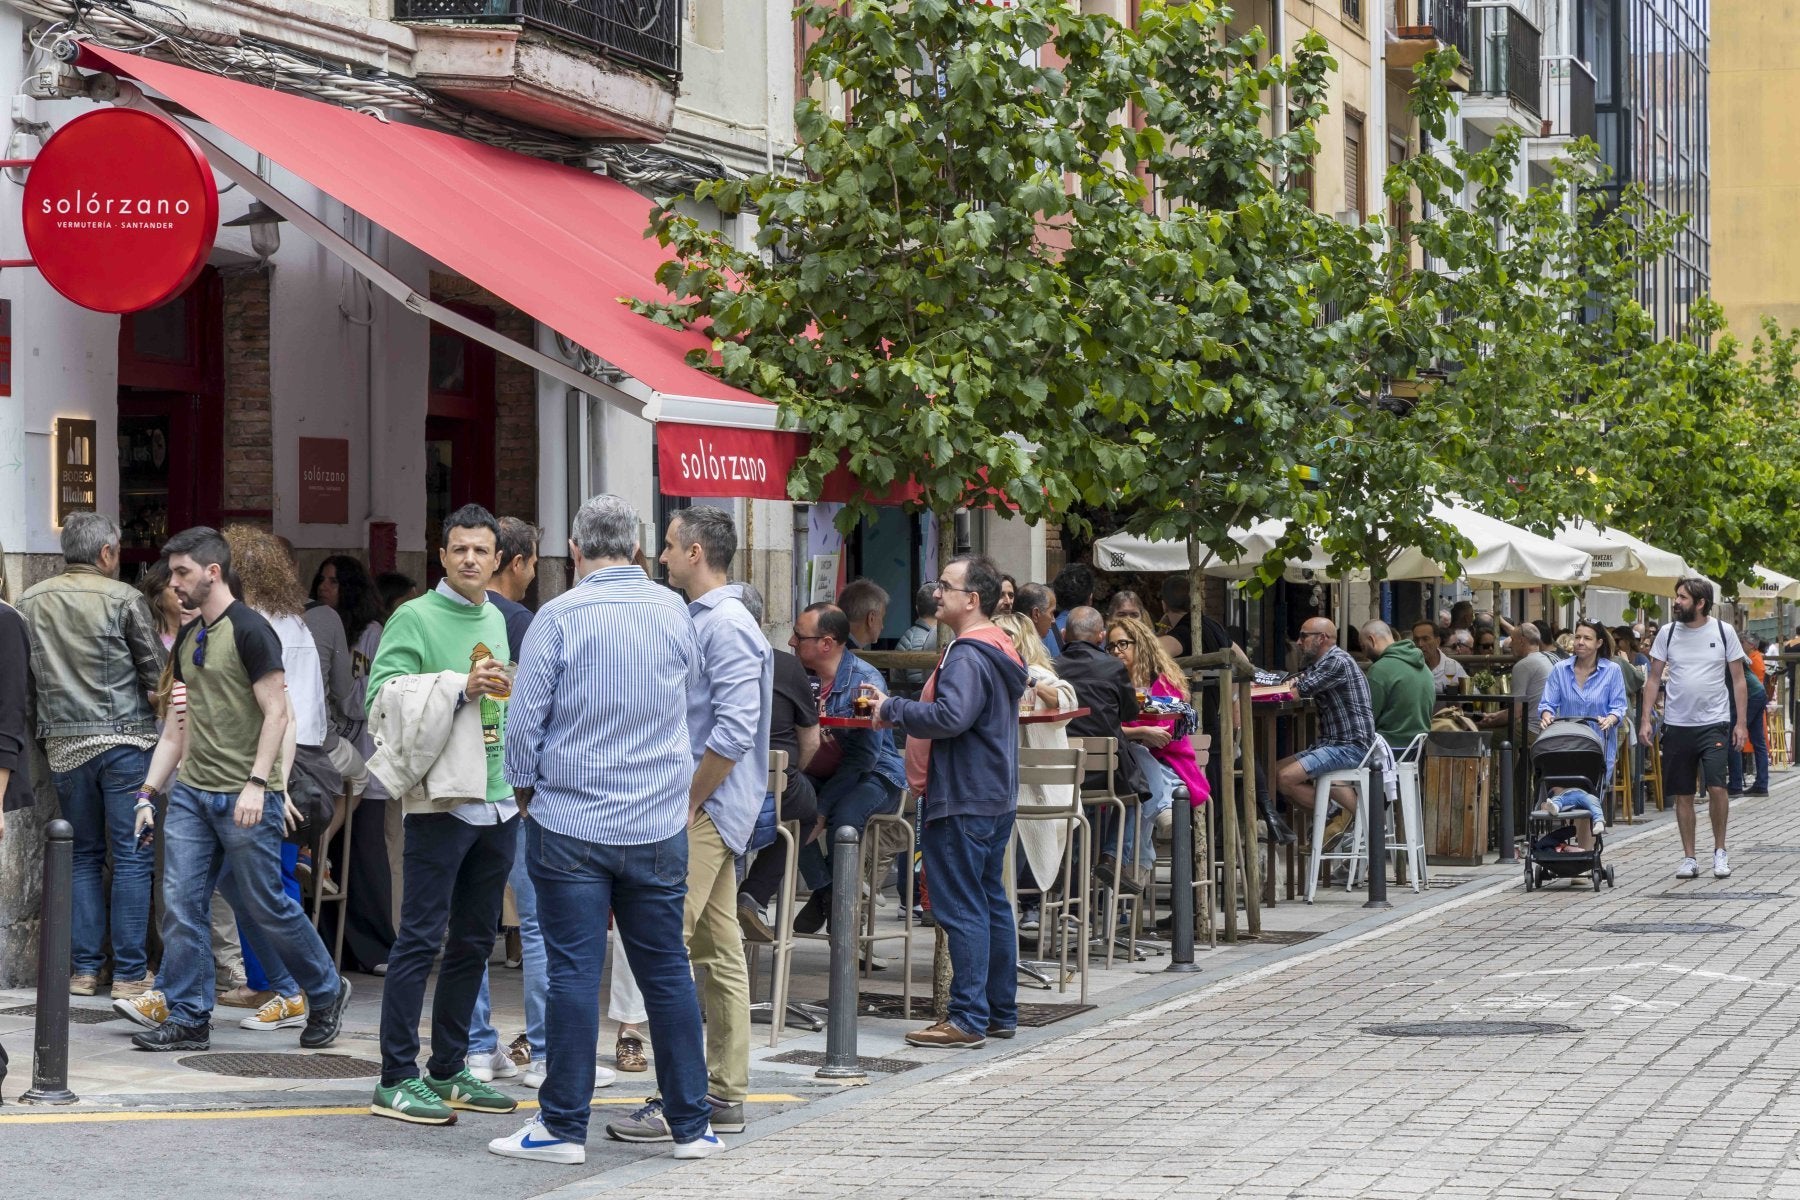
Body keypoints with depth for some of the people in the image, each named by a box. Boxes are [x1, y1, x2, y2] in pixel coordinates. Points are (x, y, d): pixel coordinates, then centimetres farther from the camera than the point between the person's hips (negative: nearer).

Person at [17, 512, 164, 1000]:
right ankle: (130, 972, 0)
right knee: (131, 857, 1)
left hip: (64, 744, 4)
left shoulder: (31, 602, 5)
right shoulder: (123, 599, -7)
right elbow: (158, 673, -5)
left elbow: (25, 677, 11)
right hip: (125, 737, -4)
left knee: (83, 856, 13)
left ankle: (83, 967, 11)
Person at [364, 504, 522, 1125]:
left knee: (474, 943, 11)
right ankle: (396, 1080, -7)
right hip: (442, 800, -8)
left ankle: (448, 1071, 18)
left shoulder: (495, 620, 16)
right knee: (420, 939, -8)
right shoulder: (415, 618, -6)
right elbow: (384, 694, -17)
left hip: (497, 801, 8)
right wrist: (460, 686, -22)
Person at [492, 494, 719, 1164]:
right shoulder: (675, 612, 3)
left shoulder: (559, 617, -9)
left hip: (570, 825, -3)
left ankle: (564, 1127, 2)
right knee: (667, 970, 9)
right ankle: (690, 1123, 13)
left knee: (573, 973, -1)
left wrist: (524, 790, 10)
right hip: (660, 825, 3)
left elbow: (525, 719, -6)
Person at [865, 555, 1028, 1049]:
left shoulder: (969, 656, -17)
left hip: (963, 802, -11)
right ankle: (1001, 1011, 20)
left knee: (961, 907, -8)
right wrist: (896, 705, 15)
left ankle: (968, 1018, -8)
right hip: (996, 798, 11)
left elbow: (950, 717, -30)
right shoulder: (999, 650, 16)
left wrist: (892, 708, -17)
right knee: (991, 902, 14)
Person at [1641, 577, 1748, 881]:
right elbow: (1654, 678, 8)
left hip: (1713, 723, -2)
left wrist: (1740, 722, -2)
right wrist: (1645, 719, 0)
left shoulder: (1723, 632, 0)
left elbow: (1738, 679, 4)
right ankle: (1689, 858, 15)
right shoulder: (1667, 633, 4)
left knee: (1716, 787, -13)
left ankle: (1720, 850, 5)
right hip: (1677, 726, 2)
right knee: (1683, 795, 6)